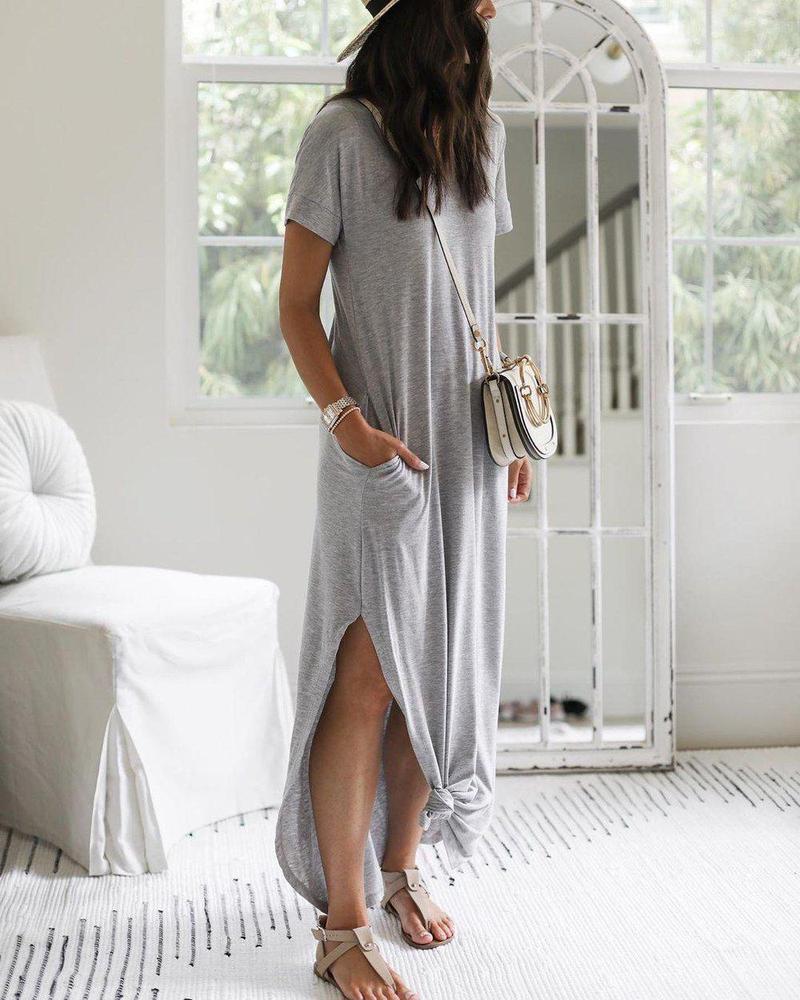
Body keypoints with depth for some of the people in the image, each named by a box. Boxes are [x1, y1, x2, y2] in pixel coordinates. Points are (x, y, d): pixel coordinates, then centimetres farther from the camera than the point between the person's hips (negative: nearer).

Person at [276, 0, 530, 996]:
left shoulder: (480, 129, 13)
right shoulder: (343, 132, -6)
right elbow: (296, 305, -6)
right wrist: (344, 417, -20)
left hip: (466, 441, 6)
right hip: (382, 446, -6)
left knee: (442, 669, 10)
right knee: (370, 676, -7)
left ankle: (401, 867, 28)